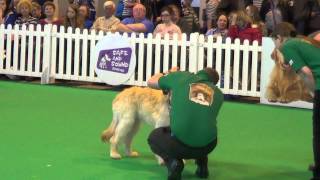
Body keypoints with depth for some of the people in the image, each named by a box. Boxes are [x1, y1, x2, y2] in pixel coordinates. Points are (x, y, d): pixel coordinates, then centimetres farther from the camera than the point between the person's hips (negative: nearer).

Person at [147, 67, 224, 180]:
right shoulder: (218, 93, 15)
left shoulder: (182, 77, 9)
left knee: (153, 138, 30)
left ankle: (172, 162, 4)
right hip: (207, 146, 3)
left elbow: (151, 82, 23)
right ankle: (202, 163, 19)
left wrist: (170, 73, 42)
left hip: (179, 143, -3)